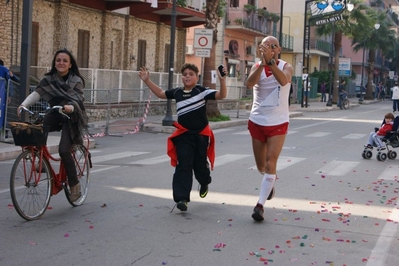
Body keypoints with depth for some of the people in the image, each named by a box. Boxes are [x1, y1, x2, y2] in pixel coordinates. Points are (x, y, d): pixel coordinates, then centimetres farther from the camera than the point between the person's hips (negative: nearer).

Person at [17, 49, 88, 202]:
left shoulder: (76, 81, -8)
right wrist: (23, 105, -26)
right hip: (55, 115, 4)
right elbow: (36, 93, -9)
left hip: (71, 118, -4)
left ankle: (74, 184, -5)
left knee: (64, 150, -20)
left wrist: (70, 107, -40)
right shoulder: (48, 79, 1)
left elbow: (78, 101, -18)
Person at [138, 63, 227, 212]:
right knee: (183, 166, -7)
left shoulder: (202, 91, -6)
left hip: (201, 135, -2)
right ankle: (182, 198, -10)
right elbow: (160, 93, 19)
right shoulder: (177, 92, 5)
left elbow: (221, 95, -16)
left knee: (200, 165, 11)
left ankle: (204, 183, 46)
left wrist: (222, 80, -32)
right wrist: (147, 80, 11)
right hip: (183, 135, 2)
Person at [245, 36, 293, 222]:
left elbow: (283, 80, -32)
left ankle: (260, 204, -8)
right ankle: (269, 183, 47)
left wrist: (270, 61, -45)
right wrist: (263, 63, -39)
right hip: (257, 121, 3)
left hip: (278, 123, -2)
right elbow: (249, 84, -26)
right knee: (260, 165, 15)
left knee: (270, 162, -12)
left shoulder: (286, 67, -7)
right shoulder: (257, 66, -3)